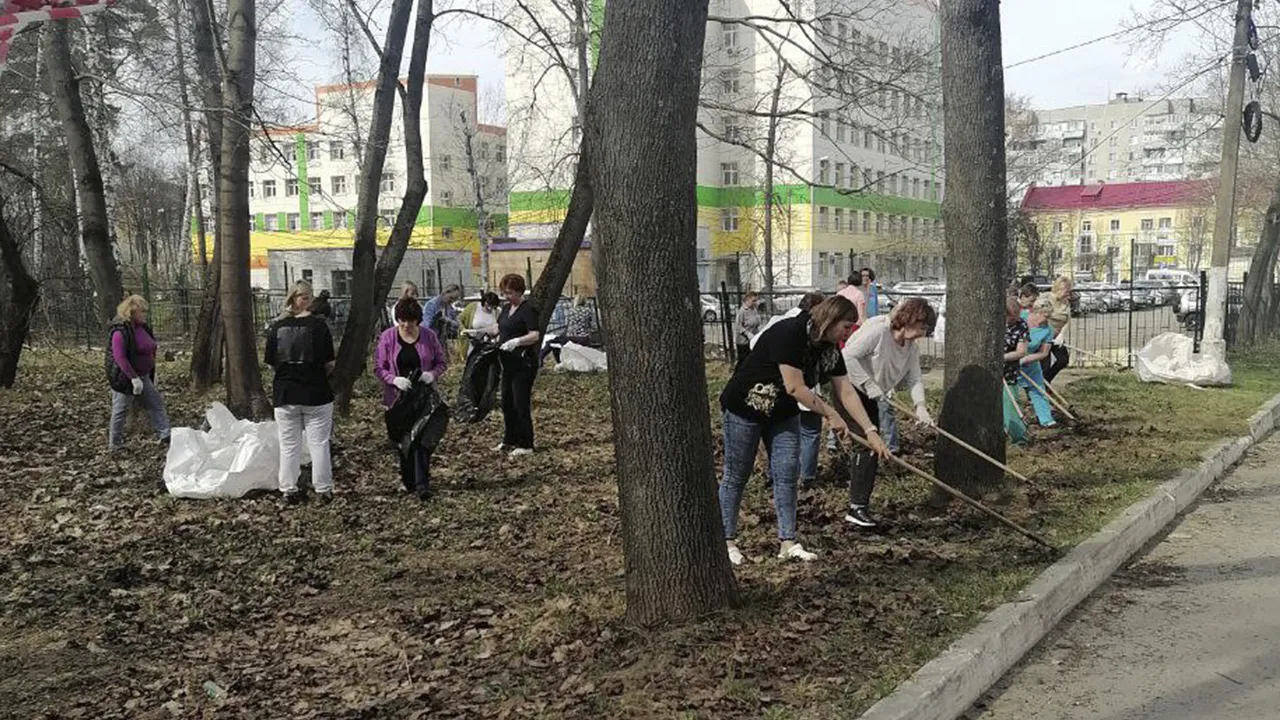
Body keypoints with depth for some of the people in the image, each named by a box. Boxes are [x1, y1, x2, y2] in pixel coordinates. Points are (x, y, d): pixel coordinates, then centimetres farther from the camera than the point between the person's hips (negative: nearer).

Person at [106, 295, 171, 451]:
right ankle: (114, 444, 15)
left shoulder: (142, 328, 7)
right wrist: (134, 378, -28)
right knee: (120, 411, 3)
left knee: (157, 402, 8)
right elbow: (120, 357, -27)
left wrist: (152, 372, 17)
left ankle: (164, 434, 12)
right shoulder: (120, 331, -21)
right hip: (124, 378, -9)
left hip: (142, 376, 9)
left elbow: (149, 351, 17)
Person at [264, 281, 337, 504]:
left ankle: (289, 490, 16)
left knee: (289, 445, 11)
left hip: (284, 394, 2)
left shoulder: (277, 328, -2)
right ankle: (323, 490, 12)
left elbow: (272, 364, 2)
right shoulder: (318, 326, -10)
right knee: (318, 444, 7)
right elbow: (329, 364, -8)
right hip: (316, 394, -2)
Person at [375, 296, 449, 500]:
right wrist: (394, 379, -20)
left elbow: (442, 362, 8)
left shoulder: (429, 337, 0)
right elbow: (379, 368, -1)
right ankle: (408, 481, 22)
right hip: (397, 398, 1)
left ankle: (422, 484, -12)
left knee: (422, 439, -10)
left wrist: (433, 374, -14)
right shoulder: (388, 337, -2)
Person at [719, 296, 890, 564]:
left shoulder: (830, 349, -3)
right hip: (746, 409, -7)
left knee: (787, 474, 1)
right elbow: (795, 387, -30)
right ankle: (727, 541, 12)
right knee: (736, 476, 1)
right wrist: (831, 415, -23)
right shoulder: (789, 333, -28)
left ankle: (788, 543, 6)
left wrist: (870, 430, -7)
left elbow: (846, 392, -2)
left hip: (783, 413, 8)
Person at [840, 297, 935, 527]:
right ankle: (857, 506, -11)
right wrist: (870, 386, -25)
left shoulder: (912, 347, 4)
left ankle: (860, 505, 17)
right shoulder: (877, 330, -23)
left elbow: (914, 378, -1)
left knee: (870, 447, 9)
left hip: (870, 398, 9)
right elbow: (848, 356, -26)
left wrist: (920, 405, -19)